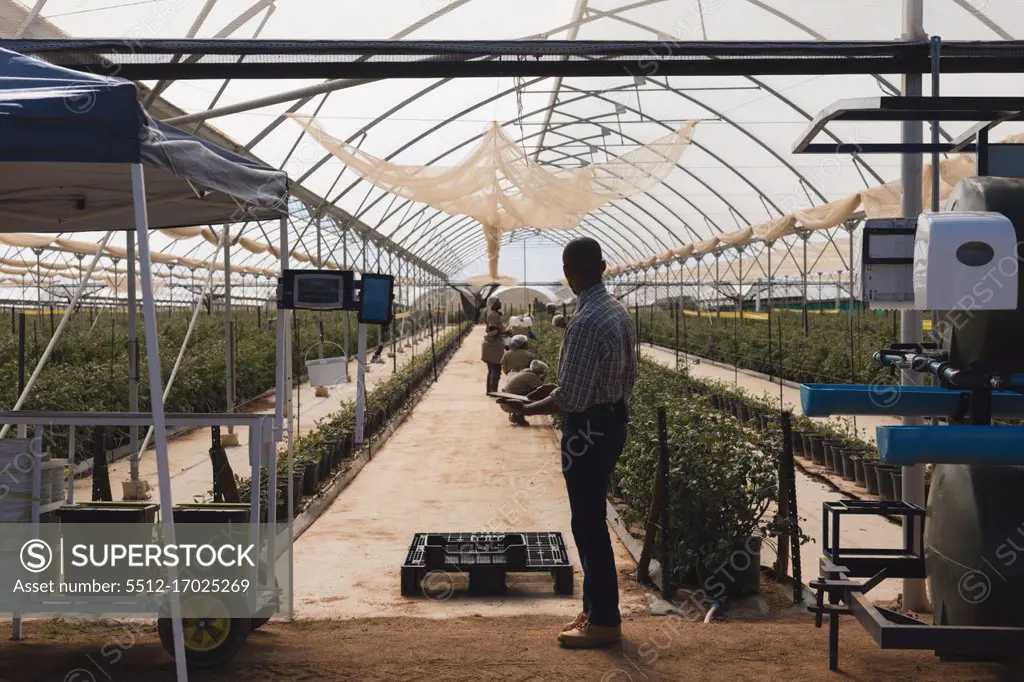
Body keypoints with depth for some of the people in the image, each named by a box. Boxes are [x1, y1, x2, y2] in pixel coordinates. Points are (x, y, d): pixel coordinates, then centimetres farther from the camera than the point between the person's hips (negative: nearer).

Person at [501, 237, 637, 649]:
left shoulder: (585, 324, -24)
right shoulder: (618, 312, 6)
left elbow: (571, 399, -24)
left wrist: (527, 409, -8)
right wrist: (556, 387, 17)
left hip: (587, 432, -10)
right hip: (613, 423, 10)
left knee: (588, 526, 1)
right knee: (592, 521, 18)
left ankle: (604, 622, 11)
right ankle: (596, 609, 27)